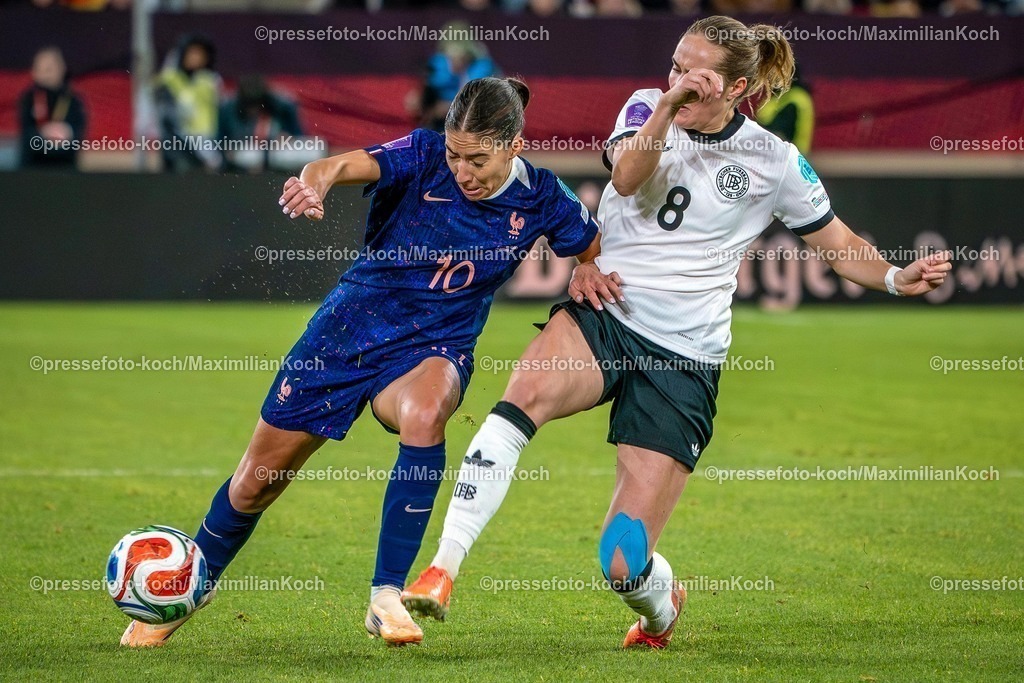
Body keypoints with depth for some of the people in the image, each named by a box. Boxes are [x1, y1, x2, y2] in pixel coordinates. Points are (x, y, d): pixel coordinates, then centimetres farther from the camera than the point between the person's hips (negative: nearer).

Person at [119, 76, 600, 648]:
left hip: (432, 349, 0)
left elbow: (599, 252, 10)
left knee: (424, 412, -38)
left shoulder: (540, 199, -8)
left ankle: (387, 597, -32)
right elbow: (351, 165, -35)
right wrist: (317, 179, -57)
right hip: (348, 332, 0)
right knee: (260, 478, 7)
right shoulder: (423, 157, -15)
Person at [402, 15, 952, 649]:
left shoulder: (774, 162, 2)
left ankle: (662, 604, 31)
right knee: (527, 392, -36)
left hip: (682, 362, -1)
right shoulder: (646, 107, 4)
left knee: (624, 566, -8)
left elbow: (841, 245, 13)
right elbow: (627, 177, -17)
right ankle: (441, 572, -35)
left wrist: (899, 278, -6)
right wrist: (665, 108, -34)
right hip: (601, 315, 1)